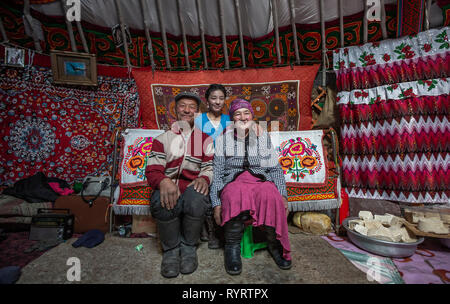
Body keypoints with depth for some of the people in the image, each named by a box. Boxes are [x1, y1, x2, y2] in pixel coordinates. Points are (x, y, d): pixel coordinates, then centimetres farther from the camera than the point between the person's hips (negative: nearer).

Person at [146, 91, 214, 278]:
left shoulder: (205, 138, 16)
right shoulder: (163, 139, 14)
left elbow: (210, 165, 5)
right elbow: (152, 170, 2)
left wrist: (204, 178, -20)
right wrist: (163, 181, -22)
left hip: (193, 186, 0)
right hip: (169, 186, 1)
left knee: (196, 198, -35)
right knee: (162, 201, -34)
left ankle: (188, 247, -7)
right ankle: (171, 249, -5)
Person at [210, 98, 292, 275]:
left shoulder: (263, 137, 14)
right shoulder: (223, 139, 9)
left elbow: (276, 169, 12)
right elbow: (217, 174, 4)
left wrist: (283, 195, -3)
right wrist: (216, 204, -7)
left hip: (261, 181, 2)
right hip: (233, 183, -1)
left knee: (272, 196, -33)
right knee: (236, 196, -36)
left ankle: (275, 244, -8)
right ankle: (232, 246, -14)